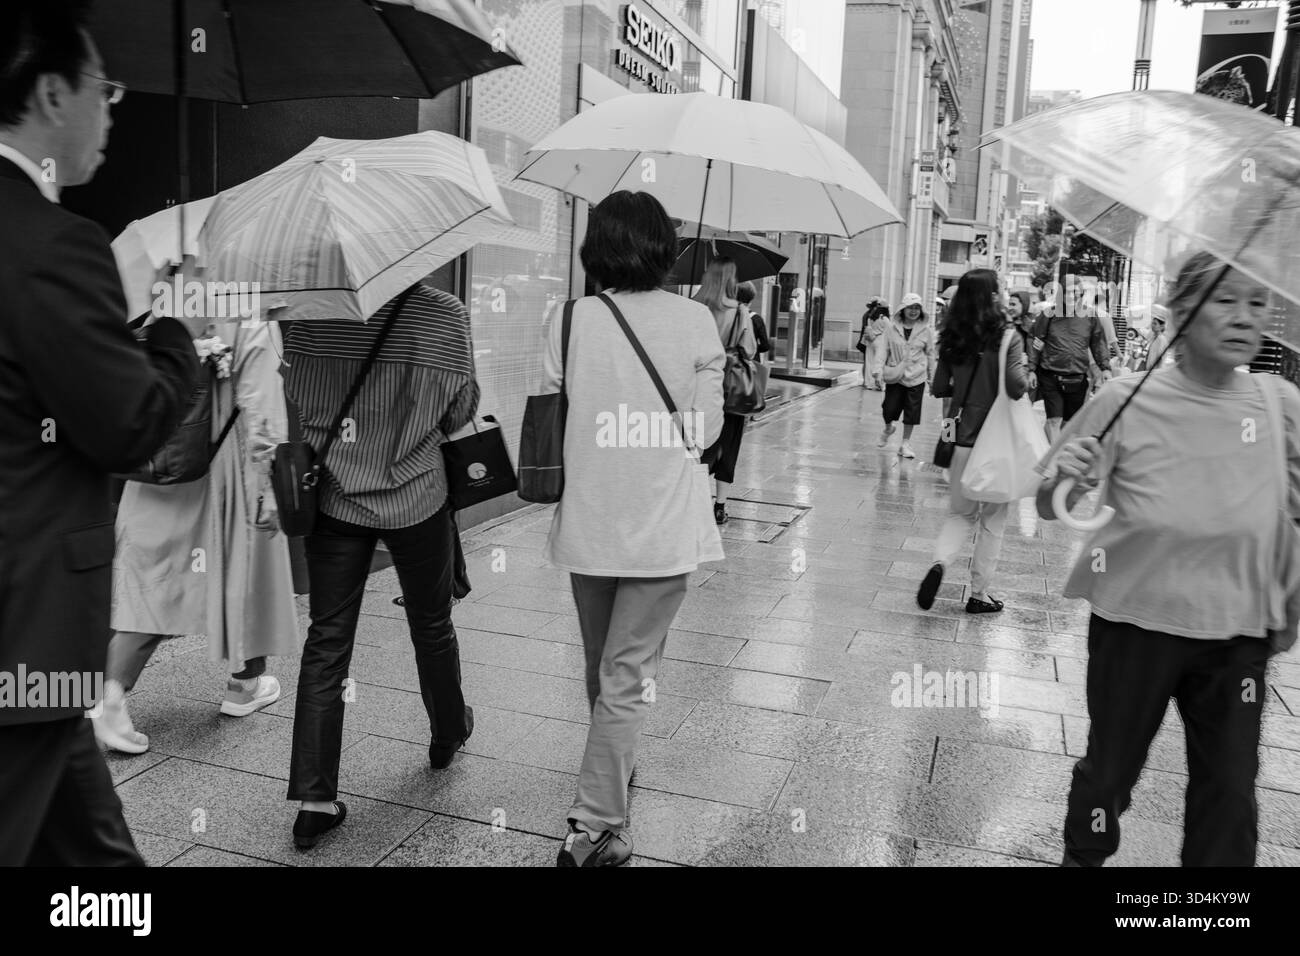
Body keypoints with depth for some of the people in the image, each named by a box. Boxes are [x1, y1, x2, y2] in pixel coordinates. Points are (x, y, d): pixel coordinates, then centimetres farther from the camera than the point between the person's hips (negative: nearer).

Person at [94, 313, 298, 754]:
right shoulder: (253, 317, -13)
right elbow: (260, 406, -18)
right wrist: (268, 481, -15)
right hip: (227, 469, -4)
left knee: (151, 583, 9)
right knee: (248, 572, 14)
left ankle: (111, 692, -5)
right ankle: (246, 684, 29)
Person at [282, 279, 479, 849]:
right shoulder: (443, 314, -14)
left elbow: (292, 399, 2)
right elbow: (459, 412, -6)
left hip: (333, 496, 2)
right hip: (416, 497, -1)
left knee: (327, 641, 7)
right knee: (432, 626, 20)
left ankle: (314, 799, 6)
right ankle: (448, 735, 43)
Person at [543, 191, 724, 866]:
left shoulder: (571, 320, -3)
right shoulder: (695, 321, -7)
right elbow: (705, 431, -3)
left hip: (587, 525, 3)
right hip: (663, 526, -2)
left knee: (600, 666, 22)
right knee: (629, 676, 3)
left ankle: (612, 769, 43)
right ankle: (594, 828, 4)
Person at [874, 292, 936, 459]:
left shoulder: (926, 330, -1)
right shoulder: (891, 327, -3)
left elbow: (930, 354, 8)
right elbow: (883, 349, -3)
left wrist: (931, 377, 13)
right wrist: (879, 370, -14)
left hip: (916, 377, 0)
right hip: (895, 375, 0)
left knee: (912, 412, 3)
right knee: (889, 409, 2)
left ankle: (906, 443, 17)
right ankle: (888, 428, 36)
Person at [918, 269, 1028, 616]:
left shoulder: (952, 339, 0)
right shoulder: (1007, 338, -12)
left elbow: (939, 389, 5)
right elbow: (1016, 387, -23)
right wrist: (1027, 374, -3)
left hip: (964, 440, 3)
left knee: (961, 513, 16)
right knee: (992, 520, 11)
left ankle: (940, 562, -11)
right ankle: (979, 594, 18)